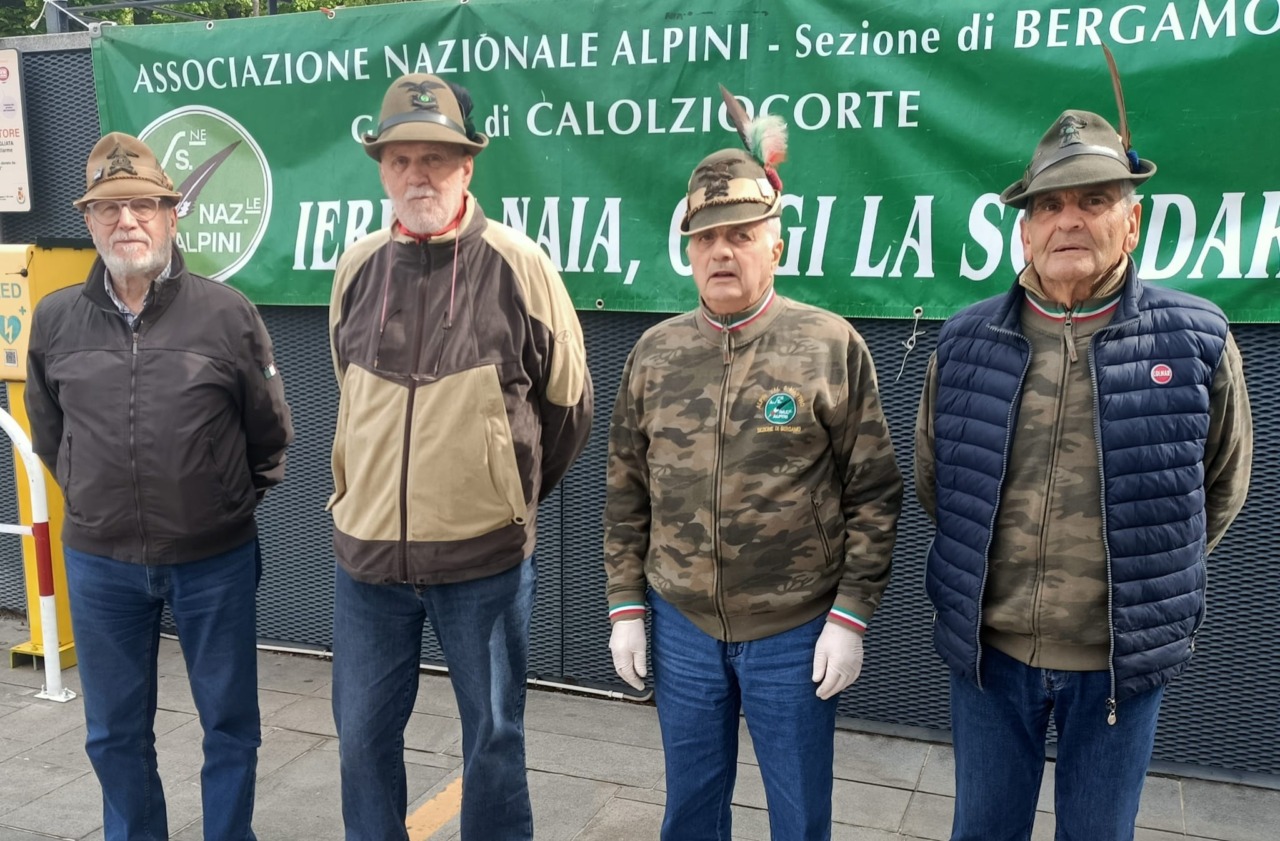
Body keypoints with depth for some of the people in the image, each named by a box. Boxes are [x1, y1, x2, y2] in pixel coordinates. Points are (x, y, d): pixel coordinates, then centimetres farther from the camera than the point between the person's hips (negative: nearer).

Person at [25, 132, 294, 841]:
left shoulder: (226, 313, -9)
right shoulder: (55, 320, -2)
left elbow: (270, 432, 2)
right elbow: (47, 431, 14)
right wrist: (93, 497, 15)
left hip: (216, 559, -2)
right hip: (99, 564, 3)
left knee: (230, 724, 12)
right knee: (115, 733, 16)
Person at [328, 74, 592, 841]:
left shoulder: (518, 265, -10)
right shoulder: (357, 269, 2)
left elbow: (569, 403, 1)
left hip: (485, 557, -3)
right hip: (367, 551, 4)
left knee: (494, 738, 13)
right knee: (363, 736, 16)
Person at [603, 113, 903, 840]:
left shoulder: (831, 346, -8)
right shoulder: (655, 354, 1)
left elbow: (875, 494, -6)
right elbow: (627, 494, 6)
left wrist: (850, 616, -8)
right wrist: (626, 607, 4)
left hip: (796, 630, -2)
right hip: (681, 625, 3)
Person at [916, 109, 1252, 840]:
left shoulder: (1197, 342, -8)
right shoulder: (965, 344, -4)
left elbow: (1221, 487, 6)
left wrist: (1150, 577, 9)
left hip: (1122, 658, -1)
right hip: (987, 649, 2)